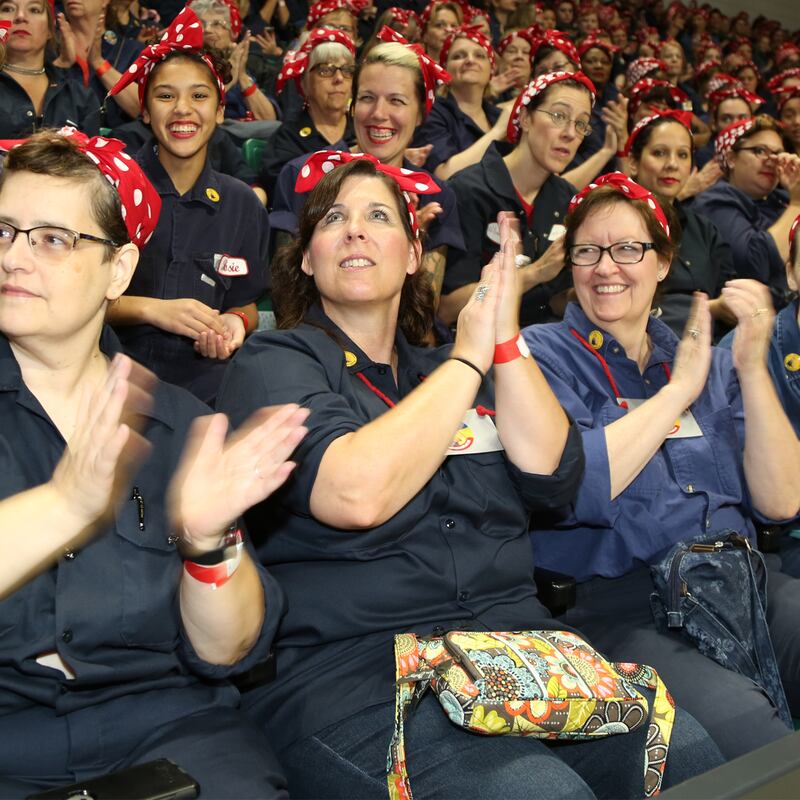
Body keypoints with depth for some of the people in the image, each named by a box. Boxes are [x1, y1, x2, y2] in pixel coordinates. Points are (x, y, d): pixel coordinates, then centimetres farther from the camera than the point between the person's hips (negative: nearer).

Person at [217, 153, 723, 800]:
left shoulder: (443, 368, 18)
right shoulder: (273, 366, 1)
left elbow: (553, 477, 5)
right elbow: (356, 493, -20)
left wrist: (506, 338, -3)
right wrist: (468, 358, -7)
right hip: (353, 669, -5)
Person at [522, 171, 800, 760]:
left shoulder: (704, 359, 17)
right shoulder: (542, 354, 4)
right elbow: (572, 488, -16)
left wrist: (752, 367, -4)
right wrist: (679, 389, -5)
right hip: (616, 605, -5)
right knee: (741, 725, -31)